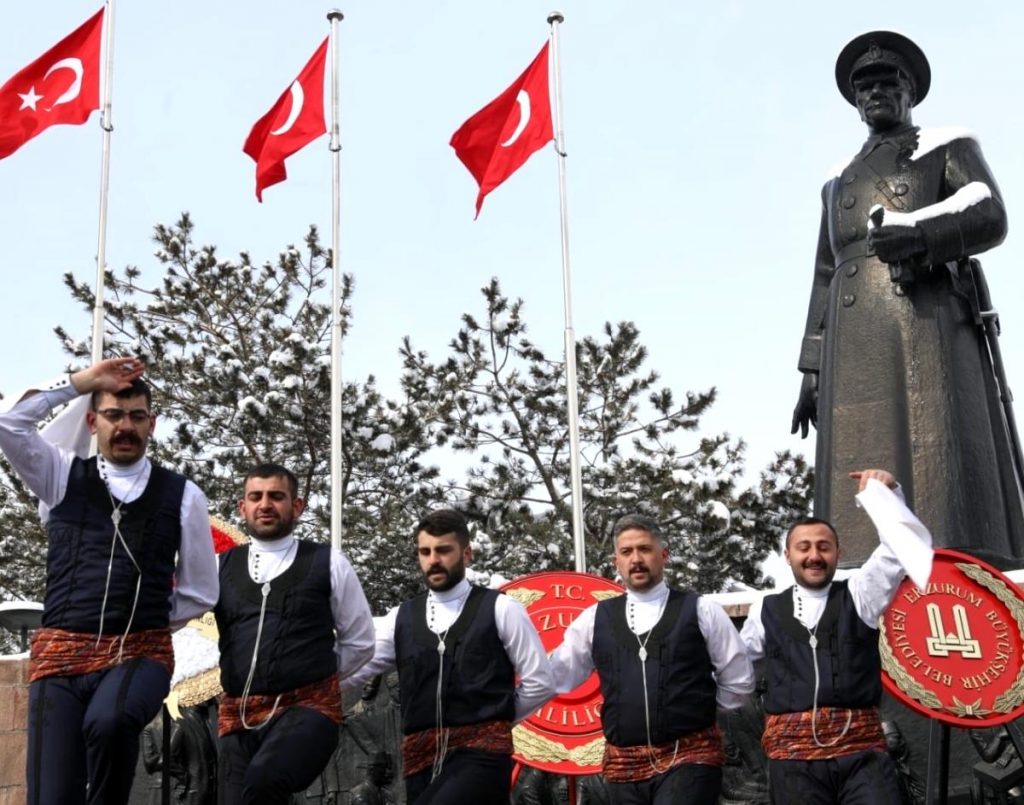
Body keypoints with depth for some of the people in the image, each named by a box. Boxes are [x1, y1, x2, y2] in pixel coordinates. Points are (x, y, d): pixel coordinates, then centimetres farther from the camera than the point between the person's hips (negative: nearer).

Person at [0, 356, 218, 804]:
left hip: (140, 655, -1)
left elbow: (200, 592, 14)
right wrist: (79, 382, -2)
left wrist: (143, 619, 8)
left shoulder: (181, 495, 7)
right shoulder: (62, 477, 11)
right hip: (60, 653, 2)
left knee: (109, 720, -36)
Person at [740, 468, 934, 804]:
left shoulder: (858, 594, 14)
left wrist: (886, 493, -4)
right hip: (792, 753, 1)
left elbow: (907, 544, 5)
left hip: (862, 747, 0)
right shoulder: (766, 610, 16)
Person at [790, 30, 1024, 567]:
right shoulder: (840, 183, 31)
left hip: (932, 325, -4)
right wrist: (812, 372, 14)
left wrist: (916, 234, -21)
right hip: (857, 346, 4)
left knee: (946, 458, -20)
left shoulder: (949, 148, 18)